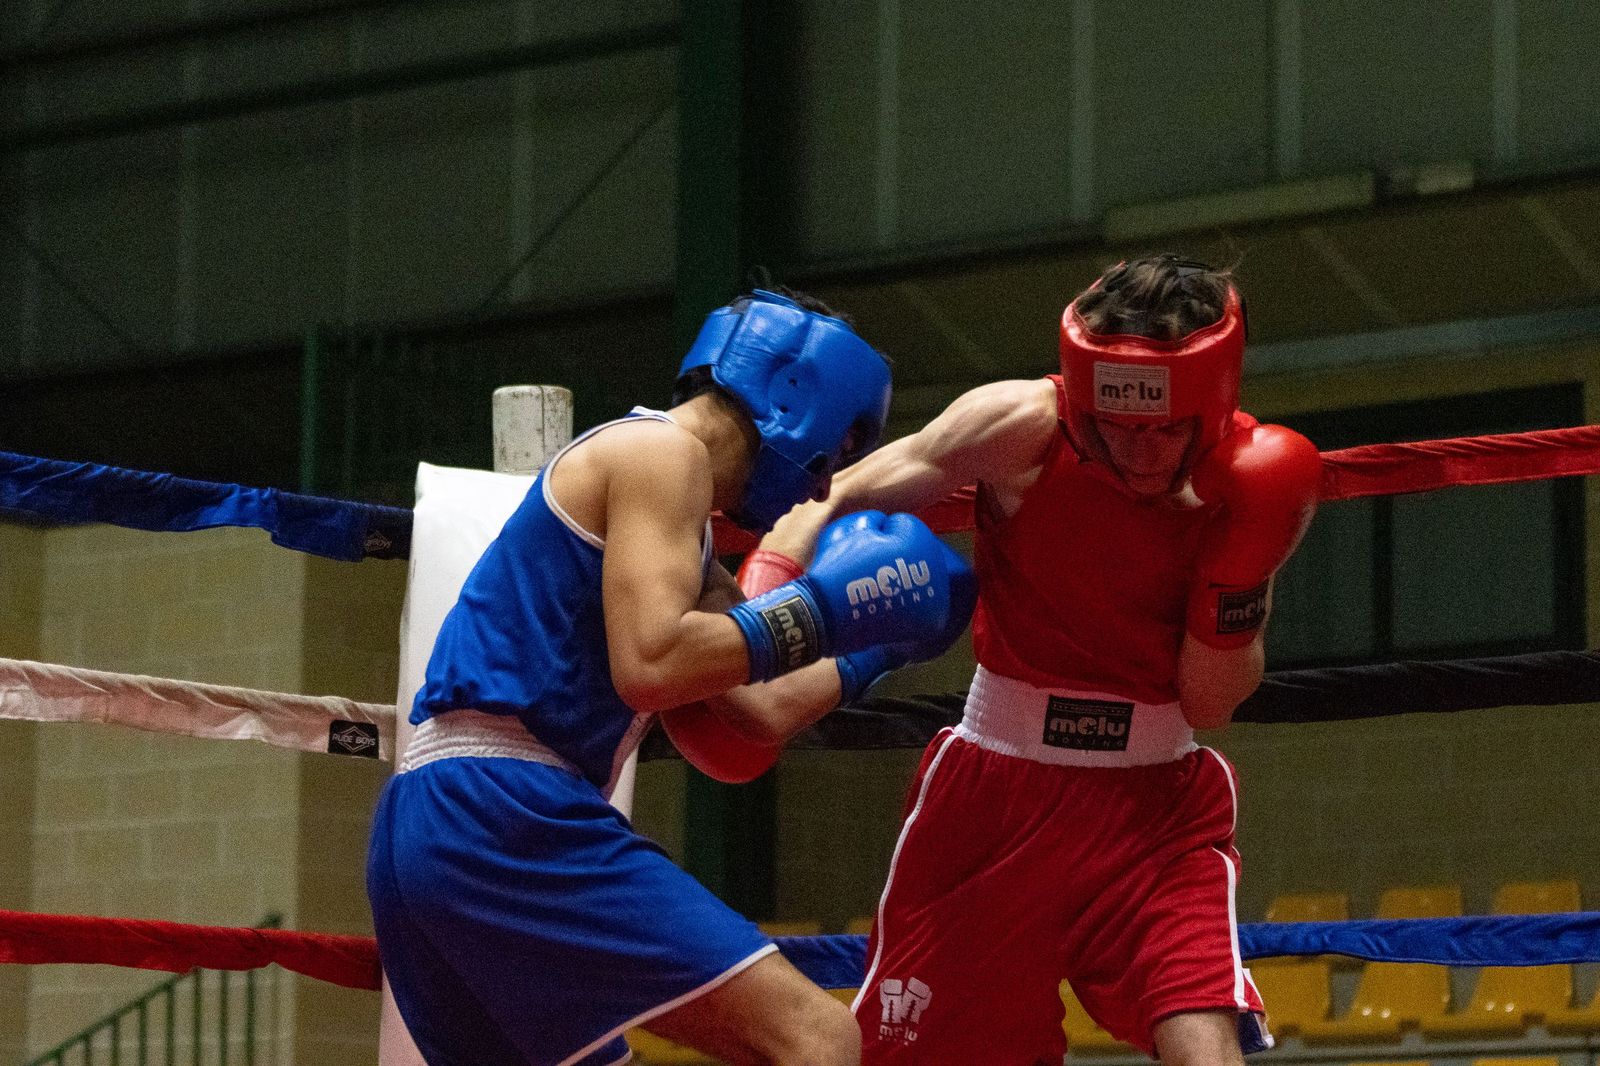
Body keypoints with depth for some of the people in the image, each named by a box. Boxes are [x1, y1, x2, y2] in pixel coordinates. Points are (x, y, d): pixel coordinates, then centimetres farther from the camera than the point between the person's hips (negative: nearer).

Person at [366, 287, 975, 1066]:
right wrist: (817, 613, -7)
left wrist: (864, 653, 31)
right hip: (506, 815, -10)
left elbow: (735, 738, 27)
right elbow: (649, 667, -17)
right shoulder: (660, 450, -1)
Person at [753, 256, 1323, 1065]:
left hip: (1155, 804, 0)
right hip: (993, 787, 0)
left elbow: (1208, 706, -6)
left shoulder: (1252, 480, -10)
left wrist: (1239, 572, -21)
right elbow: (833, 503, -9)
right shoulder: (1021, 429, -15)